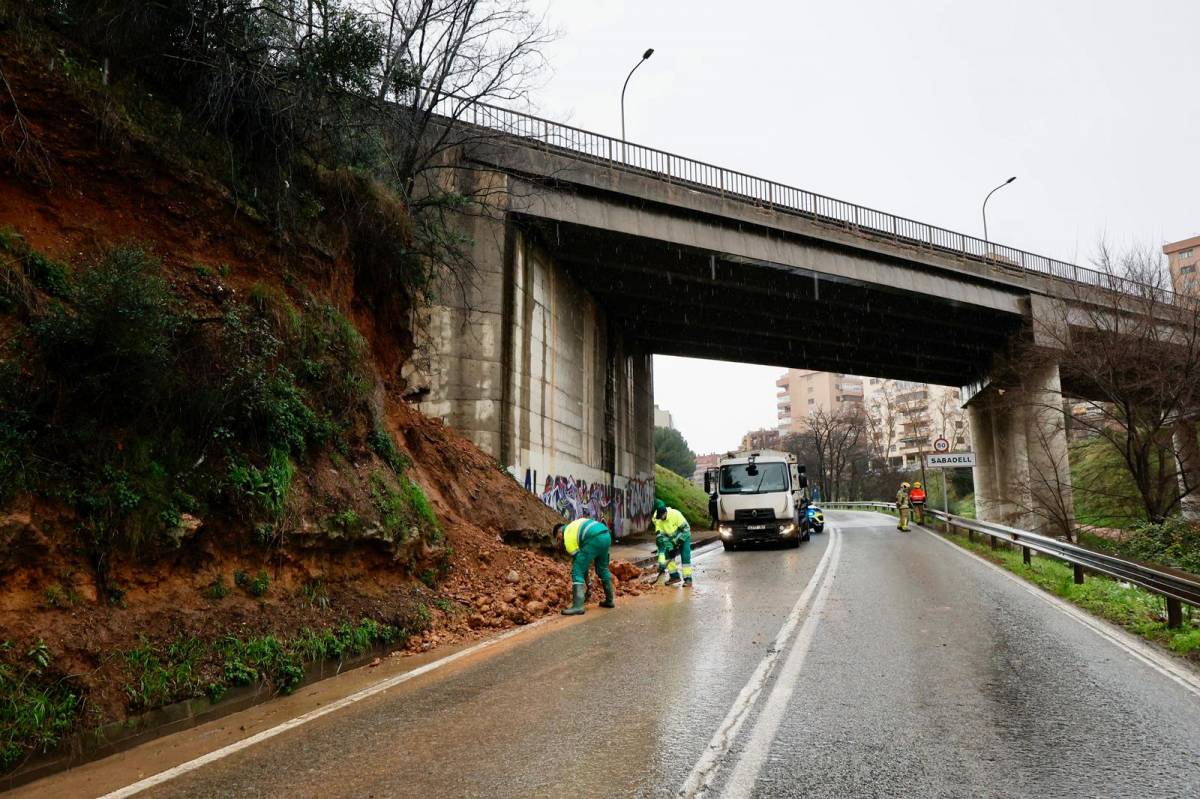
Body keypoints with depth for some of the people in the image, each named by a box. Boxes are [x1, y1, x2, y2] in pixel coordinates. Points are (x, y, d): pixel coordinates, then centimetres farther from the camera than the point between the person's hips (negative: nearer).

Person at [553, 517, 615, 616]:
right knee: (603, 568, 27)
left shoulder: (567, 536, 9)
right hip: (606, 536, 9)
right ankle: (609, 600, 35)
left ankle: (578, 606, -10)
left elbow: (577, 557, 9)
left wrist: (586, 583, 17)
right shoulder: (574, 525, 33)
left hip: (595, 539, -9)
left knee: (577, 571, -2)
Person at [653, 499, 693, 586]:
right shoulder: (656, 519, -19)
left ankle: (688, 579, -11)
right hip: (671, 538, 5)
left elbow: (686, 529, -24)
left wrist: (678, 542, -25)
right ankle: (674, 576, 1)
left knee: (685, 557, -15)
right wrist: (669, 546, -25)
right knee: (667, 553, -8)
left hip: (683, 537, -5)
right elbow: (660, 536, -17)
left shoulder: (675, 514, -32)